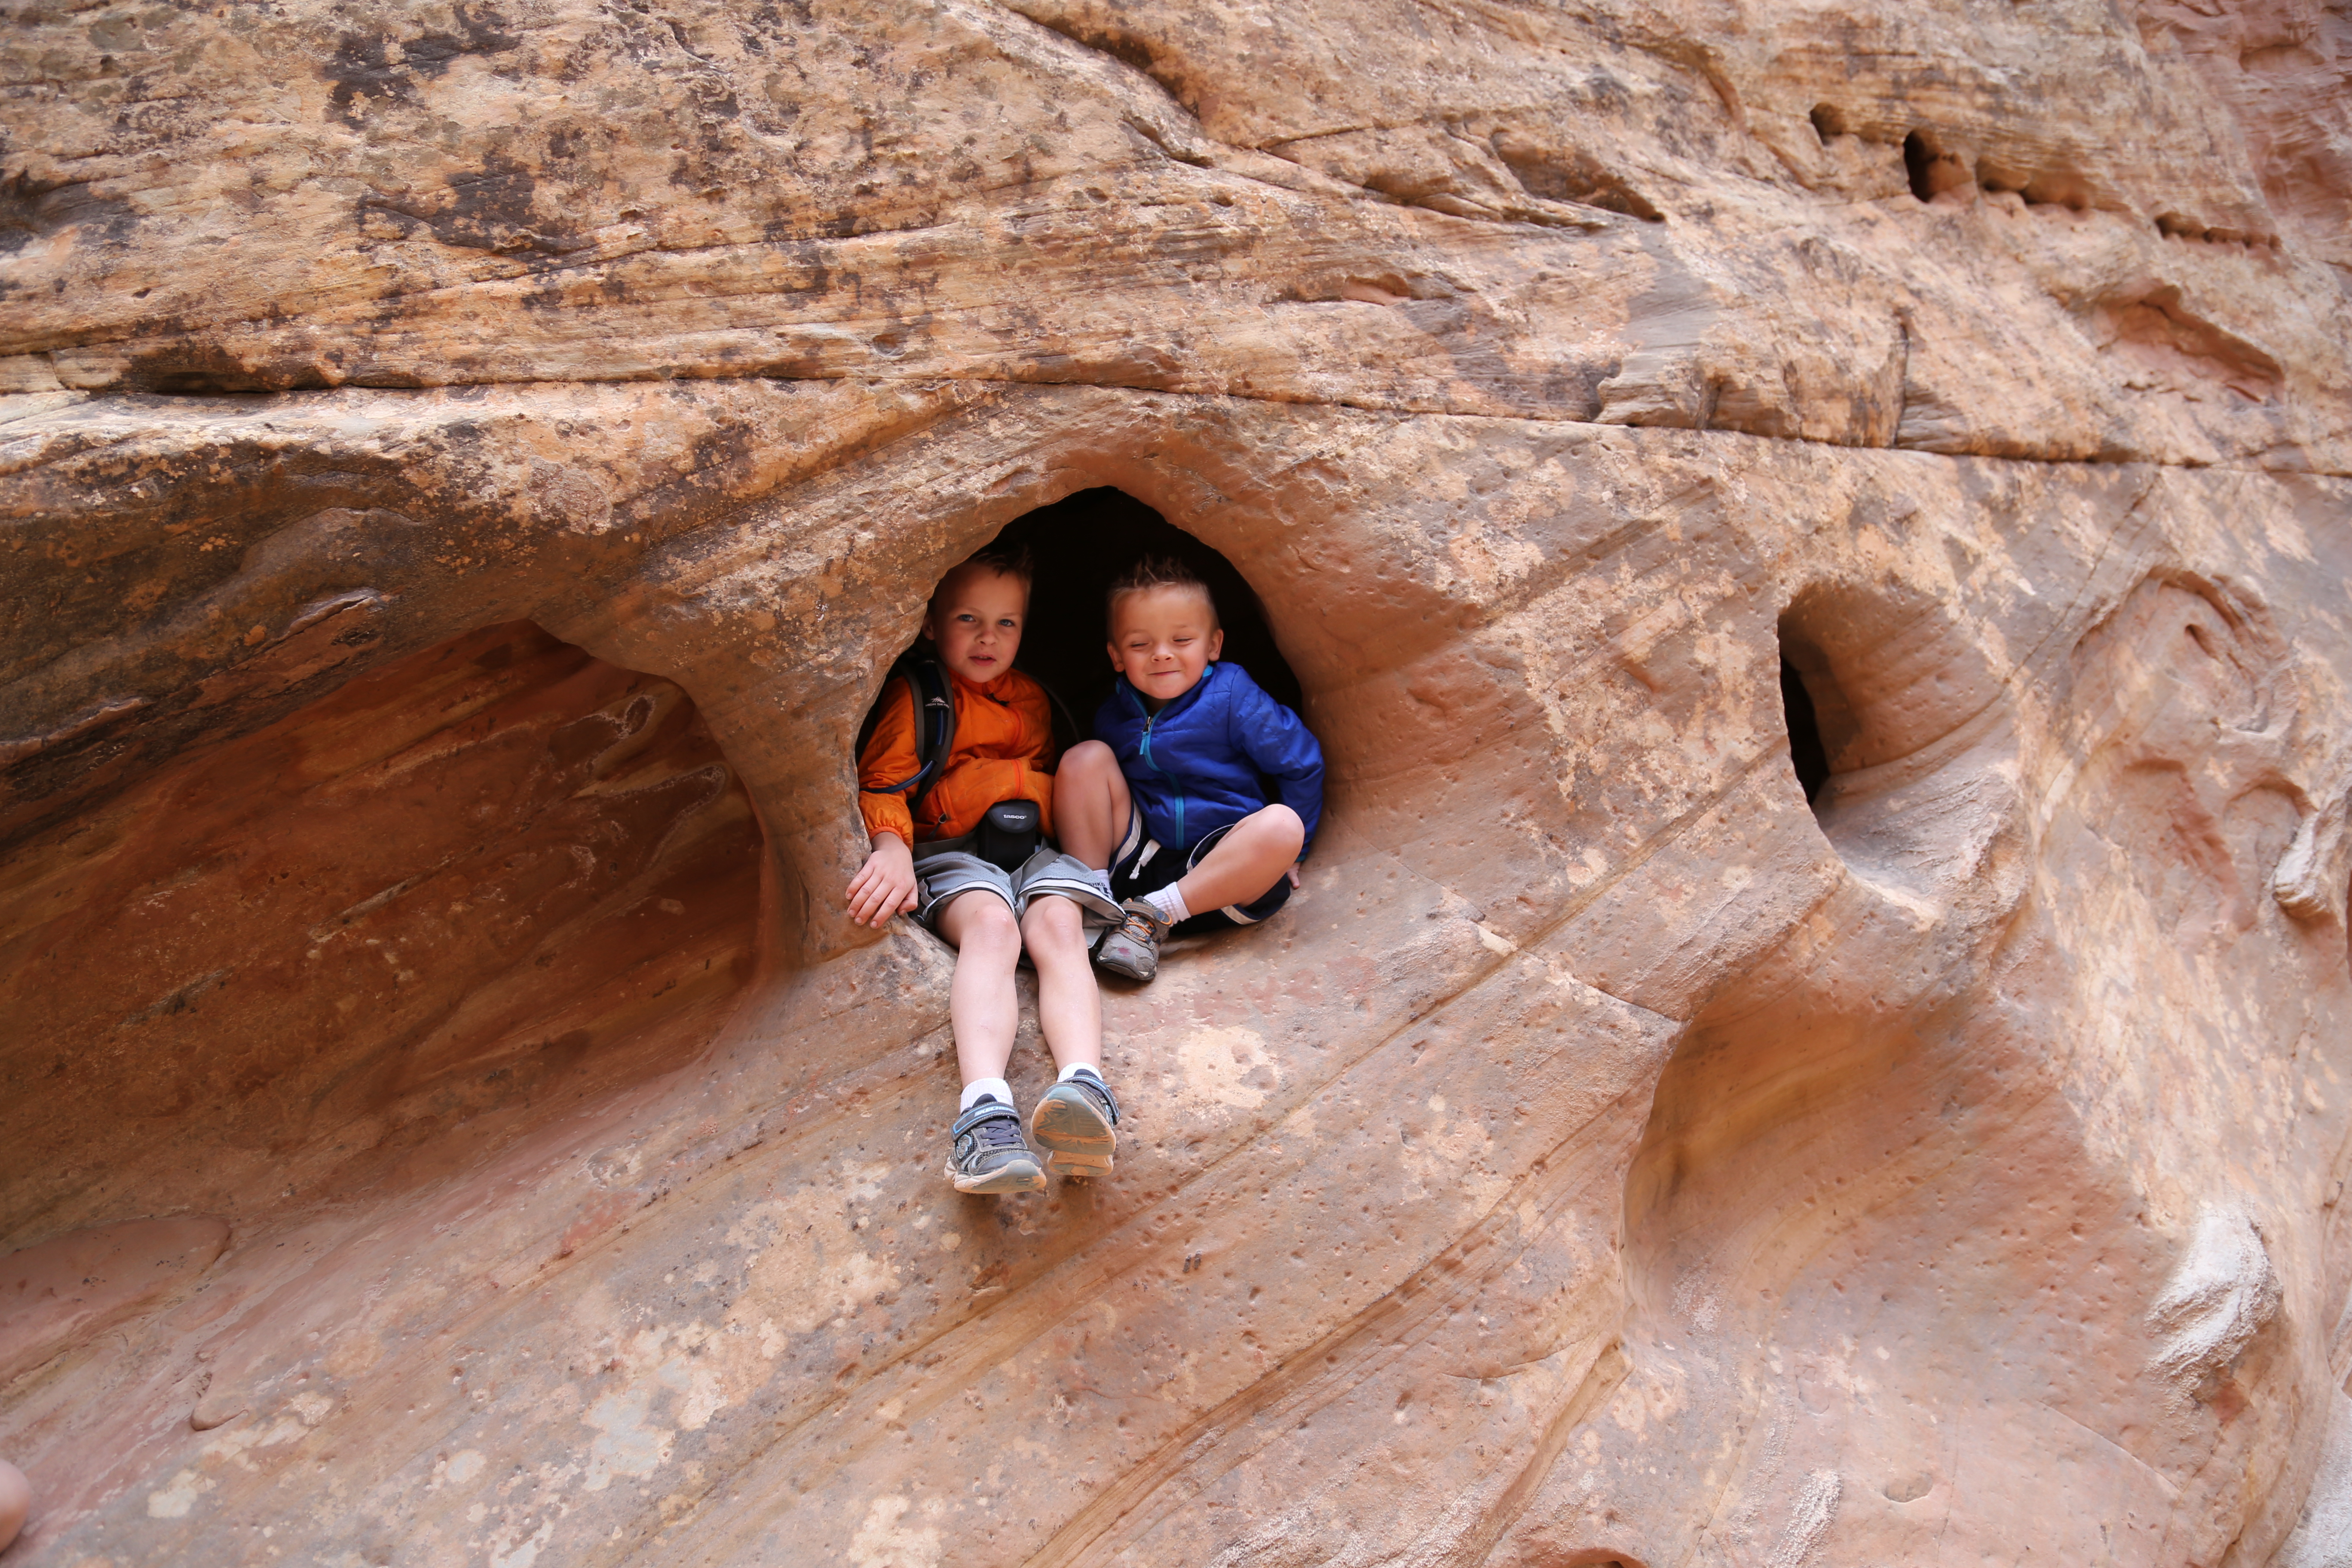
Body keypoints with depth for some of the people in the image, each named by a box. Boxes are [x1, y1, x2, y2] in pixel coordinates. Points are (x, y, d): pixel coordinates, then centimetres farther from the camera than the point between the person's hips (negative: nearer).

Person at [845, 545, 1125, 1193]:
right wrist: (893, 848, -22)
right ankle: (984, 1107, -59)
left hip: (1031, 848, 4)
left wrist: (1010, 779, 17)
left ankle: (1085, 1087, -57)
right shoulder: (914, 696, 10)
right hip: (948, 854, -4)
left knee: (1056, 925, -31)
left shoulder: (1030, 699, 27)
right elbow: (880, 784, -4)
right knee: (991, 923, -37)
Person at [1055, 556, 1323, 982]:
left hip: (1225, 871, -3)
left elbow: (1303, 766, -2)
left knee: (1280, 824, -33)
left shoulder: (1232, 696, -6)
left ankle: (1153, 915, -29)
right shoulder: (1113, 717, 5)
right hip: (1139, 862, 3)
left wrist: (1282, 851, 0)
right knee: (1086, 758, -9)